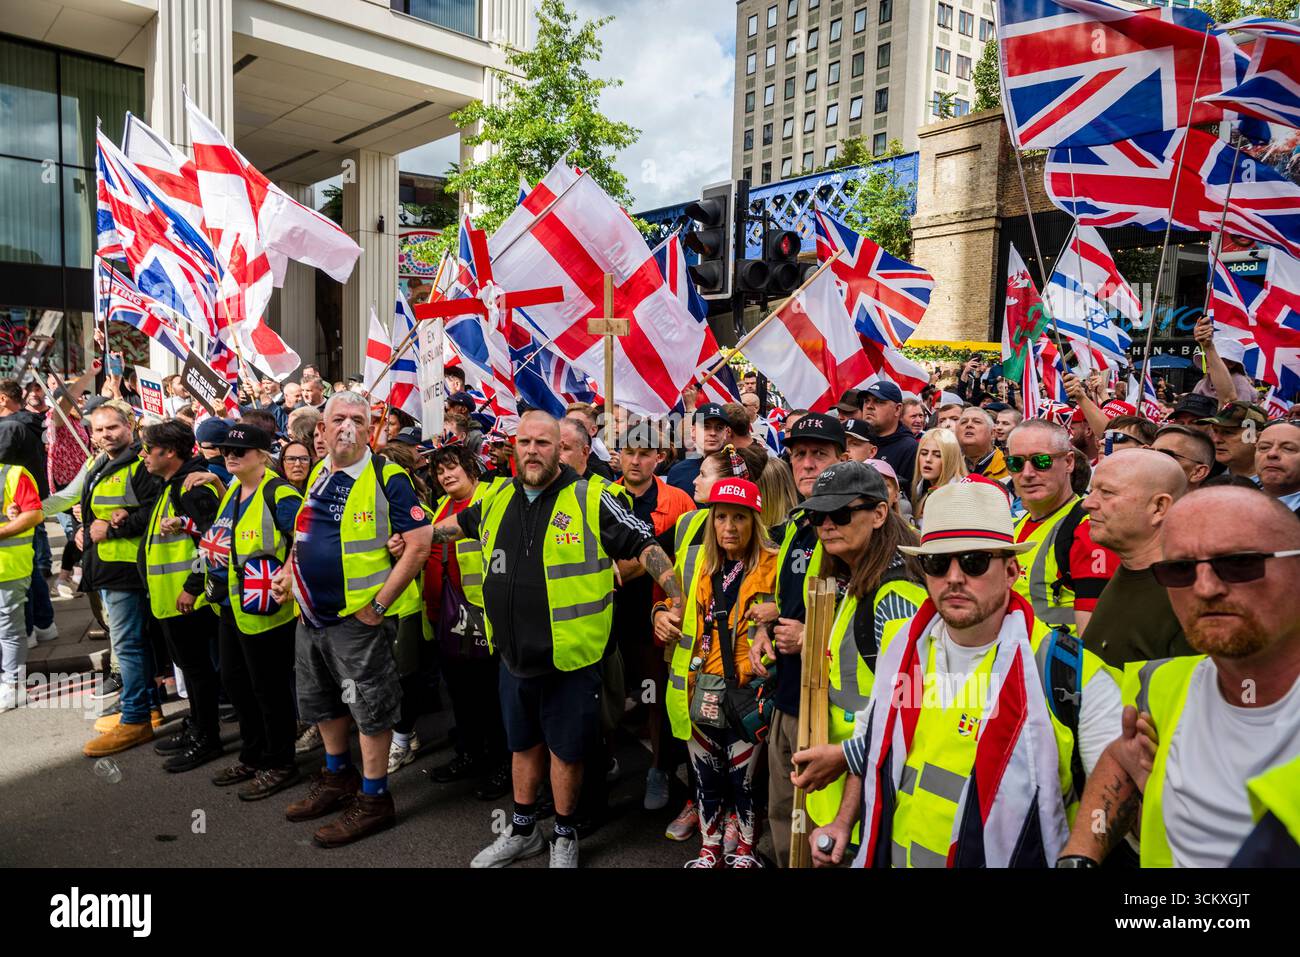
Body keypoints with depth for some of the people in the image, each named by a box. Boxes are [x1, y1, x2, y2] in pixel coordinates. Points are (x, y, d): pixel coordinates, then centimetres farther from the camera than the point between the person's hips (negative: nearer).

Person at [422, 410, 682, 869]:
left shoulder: (591, 499, -12)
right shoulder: (498, 500, 5)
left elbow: (644, 545, -10)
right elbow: (462, 523, 27)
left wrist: (677, 599, -15)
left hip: (570, 659, -5)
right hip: (515, 657, 5)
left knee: (565, 749, 11)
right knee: (524, 744, 21)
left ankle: (564, 836, 33)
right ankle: (522, 831, 41)